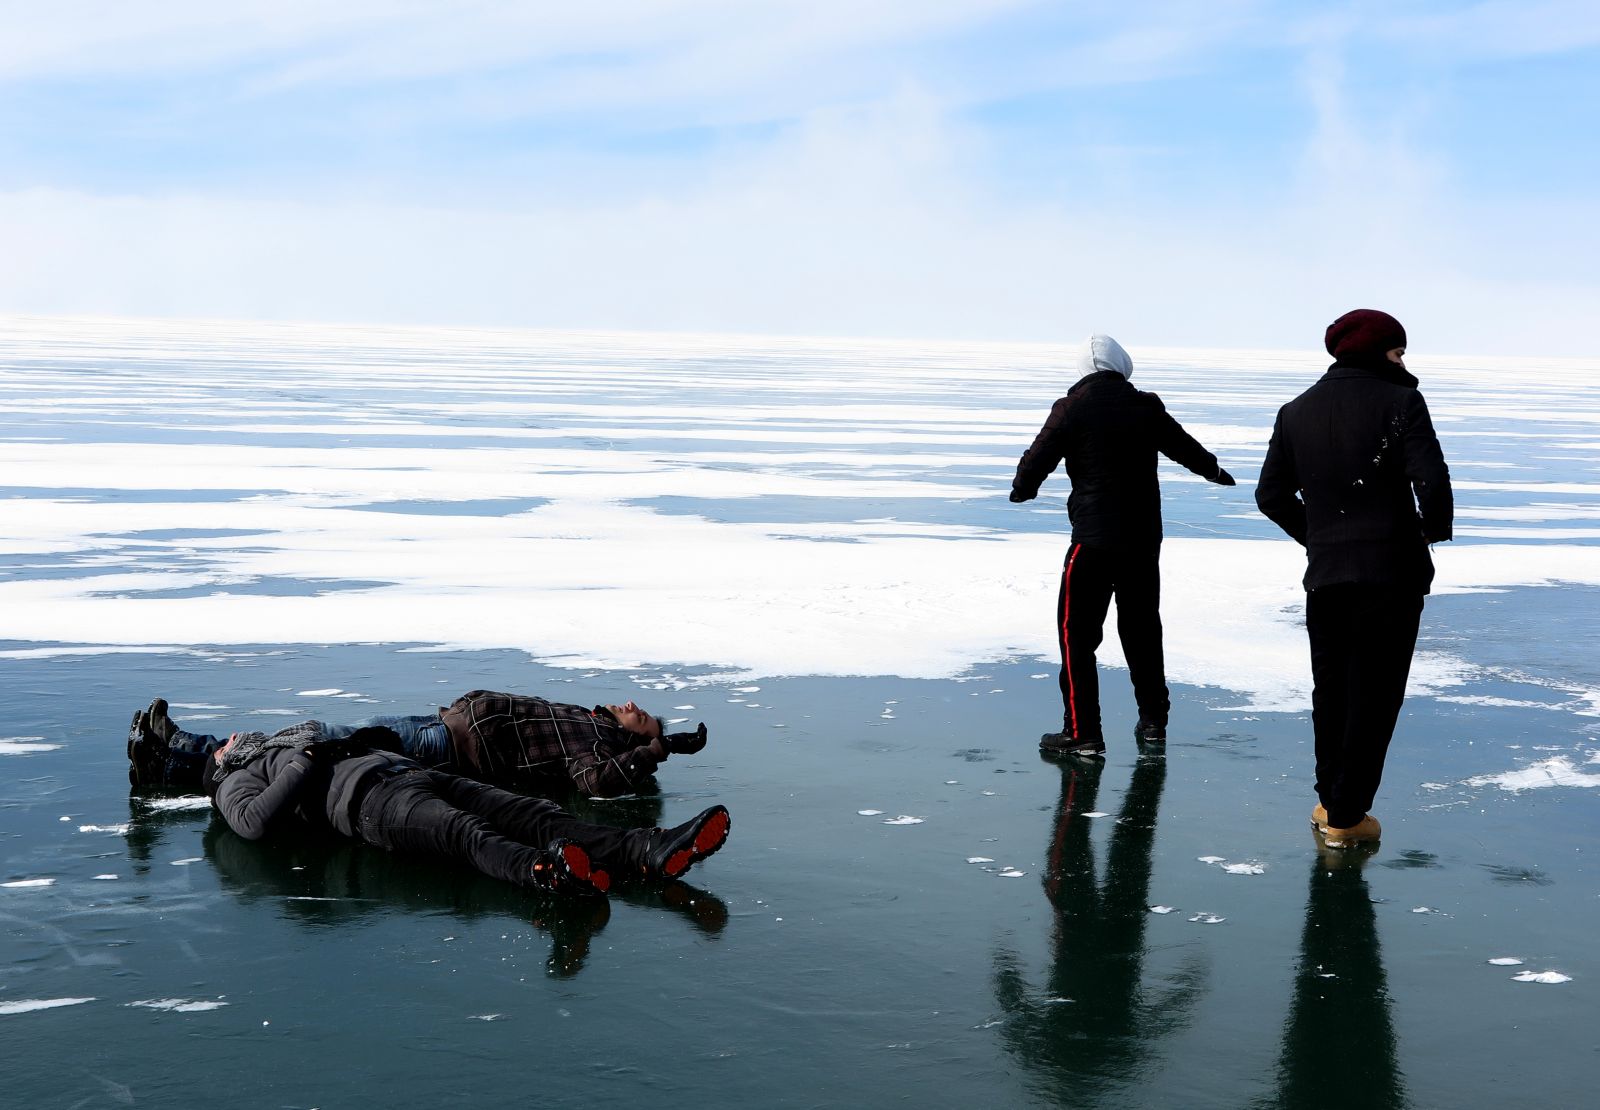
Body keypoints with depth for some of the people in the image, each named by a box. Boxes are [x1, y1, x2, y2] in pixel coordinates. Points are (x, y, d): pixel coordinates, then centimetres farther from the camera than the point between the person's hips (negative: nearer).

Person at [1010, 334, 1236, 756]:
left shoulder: (1071, 408, -8)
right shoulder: (1145, 406, 5)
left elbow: (1038, 459, -2)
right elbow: (1183, 445, 20)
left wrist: (1022, 490, 21)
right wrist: (1213, 470, 40)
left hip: (1093, 539, -5)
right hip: (1144, 538, 5)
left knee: (1077, 630, 1)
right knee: (1141, 627, 18)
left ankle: (1082, 732, -3)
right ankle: (1153, 720, 27)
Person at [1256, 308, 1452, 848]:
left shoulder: (1296, 412, 8)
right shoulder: (1400, 402, -8)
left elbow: (1271, 495, 10)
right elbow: (1432, 480, -17)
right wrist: (1436, 528, 2)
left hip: (1324, 574, 5)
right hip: (1392, 572, -5)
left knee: (1330, 688, 18)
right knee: (1374, 692, 2)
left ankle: (1330, 801, 25)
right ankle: (1347, 817, 4)